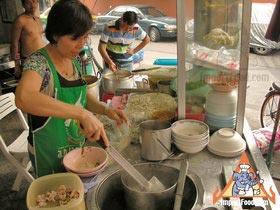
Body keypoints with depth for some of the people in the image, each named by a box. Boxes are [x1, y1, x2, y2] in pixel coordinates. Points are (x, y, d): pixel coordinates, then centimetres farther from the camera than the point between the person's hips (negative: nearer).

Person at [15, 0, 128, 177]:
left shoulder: (74, 60, -2)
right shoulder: (38, 62, -24)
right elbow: (23, 98, -44)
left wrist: (107, 111, -8)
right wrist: (82, 113, -49)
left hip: (78, 147, 7)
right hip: (51, 156, -6)